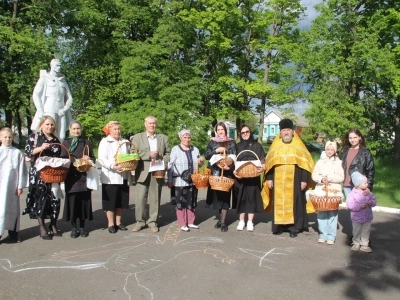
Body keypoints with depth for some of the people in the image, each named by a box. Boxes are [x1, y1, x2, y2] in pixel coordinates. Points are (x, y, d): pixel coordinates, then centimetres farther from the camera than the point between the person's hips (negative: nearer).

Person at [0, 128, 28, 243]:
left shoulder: (17, 153, 1)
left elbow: (21, 170, 1)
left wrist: (20, 186, 0)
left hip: (12, 186, 1)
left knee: (13, 209, 8)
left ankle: (13, 234, 18)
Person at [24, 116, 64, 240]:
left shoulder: (56, 140, 16)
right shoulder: (34, 136, 4)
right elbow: (27, 152, -4)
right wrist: (41, 148, -18)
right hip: (39, 172, -3)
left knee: (55, 199, 0)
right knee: (40, 198, -4)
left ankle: (53, 225, 14)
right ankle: (42, 228, 5)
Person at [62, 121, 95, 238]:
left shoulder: (87, 143, 13)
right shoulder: (65, 143, 8)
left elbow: (93, 158, 14)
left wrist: (89, 159, -7)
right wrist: (73, 163, -15)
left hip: (84, 176, 1)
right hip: (71, 177, -1)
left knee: (83, 201, 3)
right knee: (72, 201, 0)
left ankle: (82, 227, 15)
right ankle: (74, 227, 12)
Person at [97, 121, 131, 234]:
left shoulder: (125, 142, 13)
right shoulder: (104, 142, -2)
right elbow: (101, 159, -11)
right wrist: (112, 166, -26)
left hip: (123, 177, 5)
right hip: (110, 177, -4)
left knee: (121, 201, 9)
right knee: (111, 201, 1)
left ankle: (118, 222, 22)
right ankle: (111, 224, 12)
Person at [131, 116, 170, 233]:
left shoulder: (163, 138, 13)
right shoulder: (137, 137, 5)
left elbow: (168, 153, 13)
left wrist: (164, 162, -7)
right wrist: (149, 154, -14)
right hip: (143, 172, -1)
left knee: (155, 198, 6)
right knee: (140, 198, -2)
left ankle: (153, 222, 16)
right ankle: (140, 221, 12)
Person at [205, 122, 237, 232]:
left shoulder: (231, 143, 5)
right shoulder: (212, 142, 10)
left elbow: (234, 157, -1)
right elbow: (207, 155, 2)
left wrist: (230, 166, -19)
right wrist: (217, 150, -12)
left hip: (227, 173, -2)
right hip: (215, 173, 2)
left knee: (225, 196, -4)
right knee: (217, 195, 5)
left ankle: (223, 222, 2)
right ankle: (221, 219, 22)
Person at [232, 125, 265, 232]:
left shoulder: (257, 145, 7)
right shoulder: (237, 146, 9)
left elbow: (263, 161, 4)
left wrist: (262, 167, -18)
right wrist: (234, 171, -13)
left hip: (253, 177, 0)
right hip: (240, 177, 1)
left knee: (252, 197, 2)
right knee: (241, 198, 3)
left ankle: (250, 222, 11)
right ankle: (241, 221, 14)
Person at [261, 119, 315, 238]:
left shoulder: (299, 146, 3)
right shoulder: (275, 146, 10)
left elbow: (305, 163, -1)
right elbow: (269, 163, 10)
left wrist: (304, 180, -7)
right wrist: (269, 178, 3)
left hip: (294, 180, -2)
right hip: (278, 180, 2)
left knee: (294, 202, 1)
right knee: (279, 203, 4)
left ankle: (294, 227, 7)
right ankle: (279, 225, 12)